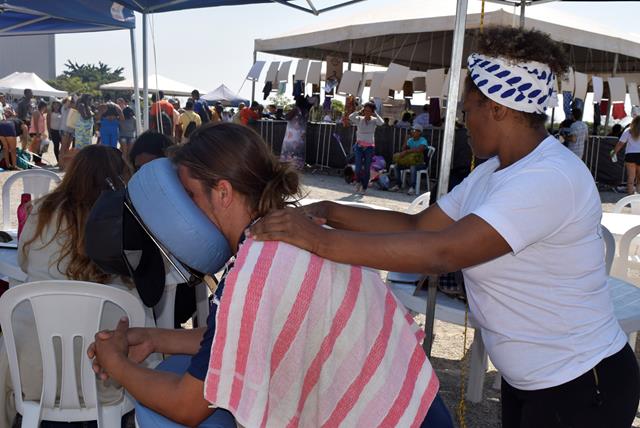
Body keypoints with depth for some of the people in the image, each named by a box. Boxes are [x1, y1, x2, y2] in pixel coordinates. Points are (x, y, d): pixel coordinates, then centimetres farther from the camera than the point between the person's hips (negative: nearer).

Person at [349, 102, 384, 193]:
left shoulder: (374, 120, 1)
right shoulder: (359, 119, 3)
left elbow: (381, 122, -20)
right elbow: (351, 117, -15)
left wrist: (375, 114, -11)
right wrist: (359, 112, -10)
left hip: (369, 147, 0)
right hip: (359, 146, 0)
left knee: (367, 168, 2)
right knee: (358, 167, -10)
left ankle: (364, 187, 15)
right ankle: (359, 181, 19)